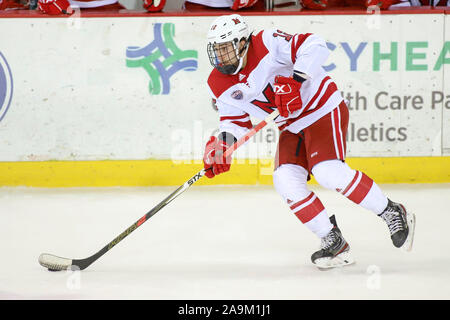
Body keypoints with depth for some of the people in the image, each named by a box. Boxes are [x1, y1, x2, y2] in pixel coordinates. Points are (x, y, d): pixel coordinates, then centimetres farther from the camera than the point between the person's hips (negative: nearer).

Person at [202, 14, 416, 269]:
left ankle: (393, 213, -8)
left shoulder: (267, 44, -21)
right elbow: (236, 121, 8)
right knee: (286, 181, -11)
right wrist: (220, 146, -11)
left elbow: (315, 47, -28)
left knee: (329, 172, -23)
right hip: (292, 127, 7)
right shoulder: (220, 84, 0)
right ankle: (334, 244, -2)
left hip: (323, 109, -7)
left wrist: (295, 81, -36)